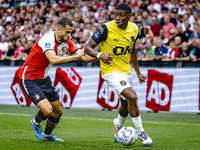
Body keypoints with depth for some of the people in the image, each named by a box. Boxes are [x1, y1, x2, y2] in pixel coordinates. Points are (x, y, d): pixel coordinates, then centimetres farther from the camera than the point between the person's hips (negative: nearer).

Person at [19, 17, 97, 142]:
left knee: (58, 112, 12)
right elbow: (53, 60, -44)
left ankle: (47, 135, 39)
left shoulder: (66, 42, -2)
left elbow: (84, 57, 4)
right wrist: (75, 56, -40)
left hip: (44, 78, 8)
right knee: (47, 110, -20)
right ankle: (36, 123, 15)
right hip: (29, 79, -8)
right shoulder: (47, 39, -27)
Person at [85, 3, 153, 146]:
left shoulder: (134, 29, 0)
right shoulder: (106, 28, -18)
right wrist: (100, 55, -33)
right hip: (111, 71, -7)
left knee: (126, 105, 16)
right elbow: (88, 48, -13)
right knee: (132, 97, -23)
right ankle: (141, 133, -8)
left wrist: (138, 72, 19)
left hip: (126, 71, 7)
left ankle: (118, 125, 49)